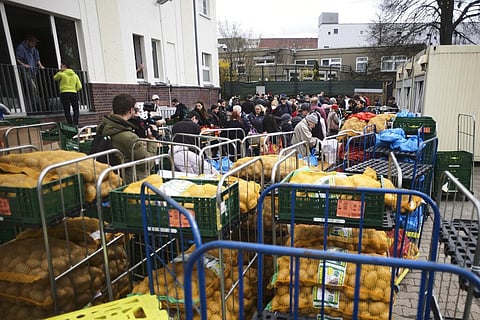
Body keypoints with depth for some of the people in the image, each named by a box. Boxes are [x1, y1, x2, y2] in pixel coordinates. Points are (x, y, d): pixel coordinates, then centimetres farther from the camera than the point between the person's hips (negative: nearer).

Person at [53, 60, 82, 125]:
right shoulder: (75, 75, 10)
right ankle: (75, 124, -2)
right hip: (74, 93, 3)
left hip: (64, 93, -3)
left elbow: (55, 78, 21)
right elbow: (79, 86, 4)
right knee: (76, 109, 8)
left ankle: (70, 124, -4)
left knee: (67, 110, 1)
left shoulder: (61, 74, -1)